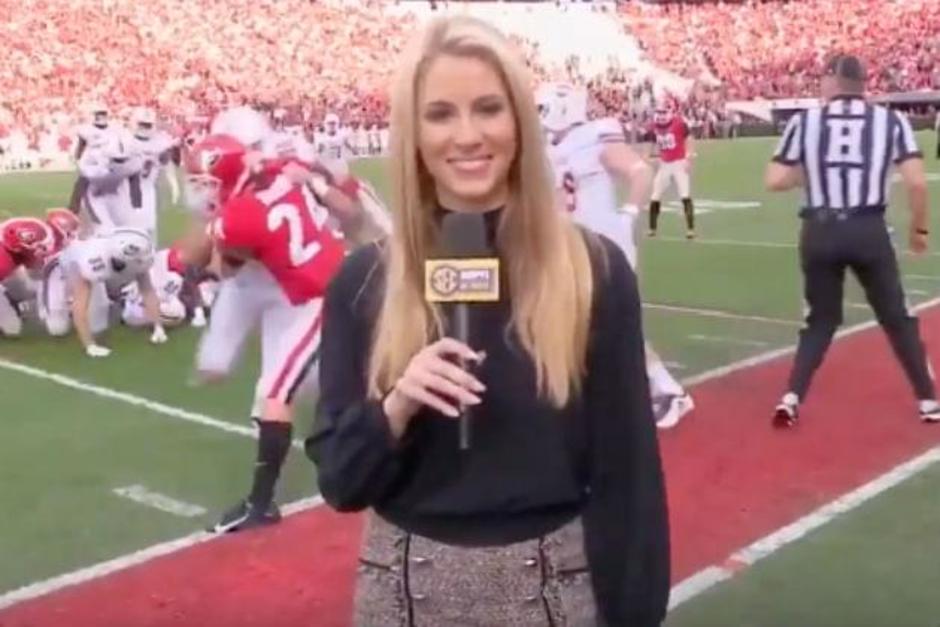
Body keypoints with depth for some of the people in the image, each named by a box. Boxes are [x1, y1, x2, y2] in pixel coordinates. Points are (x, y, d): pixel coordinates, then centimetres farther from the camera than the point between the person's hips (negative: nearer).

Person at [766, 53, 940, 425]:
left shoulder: (804, 121, 4)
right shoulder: (891, 120, 3)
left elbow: (775, 181, -1)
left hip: (819, 230, 1)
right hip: (869, 229, -1)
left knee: (821, 319, 17)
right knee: (897, 319, 16)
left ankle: (791, 398, 6)